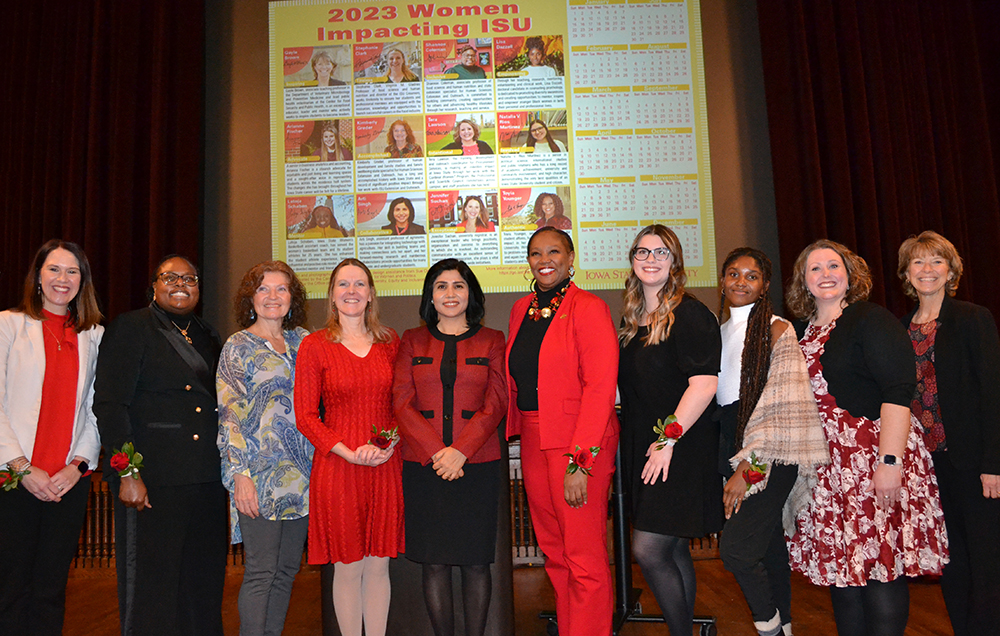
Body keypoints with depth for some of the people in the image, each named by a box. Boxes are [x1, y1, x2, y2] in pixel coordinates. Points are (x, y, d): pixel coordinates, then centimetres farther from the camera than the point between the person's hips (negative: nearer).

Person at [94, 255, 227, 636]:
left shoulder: (207, 336, 15)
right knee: (150, 582, 3)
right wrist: (127, 472, -15)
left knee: (205, 583, 12)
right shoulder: (130, 328, -2)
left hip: (207, 479, 6)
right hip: (153, 480, -5)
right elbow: (109, 404, -8)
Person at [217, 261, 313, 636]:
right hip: (260, 475, -5)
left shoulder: (302, 340, 12)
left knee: (287, 569, 11)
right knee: (260, 572, -3)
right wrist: (240, 474, -14)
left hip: (301, 475, 5)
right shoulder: (238, 346, 0)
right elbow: (229, 414, -6)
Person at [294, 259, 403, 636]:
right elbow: (305, 416, -3)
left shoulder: (389, 342, 8)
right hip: (338, 467, -2)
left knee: (379, 565, 10)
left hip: (386, 467, 3)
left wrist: (390, 444, -6)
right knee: (348, 568, 6)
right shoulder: (315, 346, -1)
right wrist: (348, 452, -13)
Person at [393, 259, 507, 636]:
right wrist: (436, 453, -10)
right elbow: (402, 402, 2)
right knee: (434, 561, 4)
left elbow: (495, 403, 0)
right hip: (423, 466, 1)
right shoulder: (412, 341, 11)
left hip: (477, 464, -1)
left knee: (475, 560, 3)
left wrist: (460, 452, -12)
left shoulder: (491, 341, 8)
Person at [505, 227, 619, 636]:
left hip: (579, 443, -6)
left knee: (585, 560, -1)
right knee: (554, 553, 15)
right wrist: (516, 432, 7)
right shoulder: (521, 310, 12)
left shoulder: (589, 308, -9)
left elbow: (600, 387, -15)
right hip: (533, 442, 7)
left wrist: (579, 461, -20)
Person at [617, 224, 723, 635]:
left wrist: (668, 438, -17)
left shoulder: (689, 315, -10)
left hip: (682, 449, -7)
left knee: (648, 550, -8)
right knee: (674, 550, 13)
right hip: (641, 448, 7)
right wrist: (639, 441, 11)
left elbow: (704, 385, -17)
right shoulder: (631, 320, 13)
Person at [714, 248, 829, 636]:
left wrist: (748, 466, -18)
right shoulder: (719, 333, 14)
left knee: (735, 548, -14)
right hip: (732, 449, 6)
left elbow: (781, 405, -13)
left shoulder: (778, 330, -6)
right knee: (769, 545, 14)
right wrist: (735, 464, 8)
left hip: (771, 453, -6)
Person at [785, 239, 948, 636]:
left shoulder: (871, 320, -7)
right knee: (840, 567, 11)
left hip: (873, 460, -7)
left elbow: (897, 392, -16)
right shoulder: (802, 331, 14)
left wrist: (890, 461, -23)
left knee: (880, 565, -2)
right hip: (824, 466, 7)